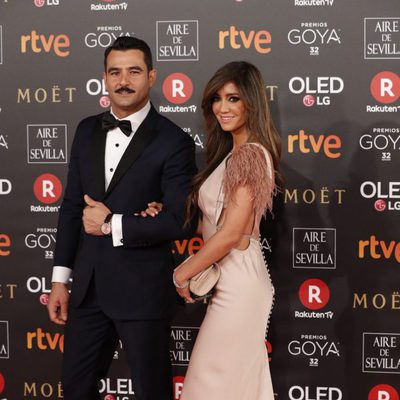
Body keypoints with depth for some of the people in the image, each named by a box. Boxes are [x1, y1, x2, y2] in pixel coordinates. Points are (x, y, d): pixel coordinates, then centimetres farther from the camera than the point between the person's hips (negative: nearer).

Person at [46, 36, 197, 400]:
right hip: (88, 287, 6)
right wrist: (61, 278, 8)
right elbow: (72, 206, 11)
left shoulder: (173, 141, -10)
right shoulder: (88, 131, 8)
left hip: (142, 289, -5)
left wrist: (112, 225, -14)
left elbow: (180, 221, -16)